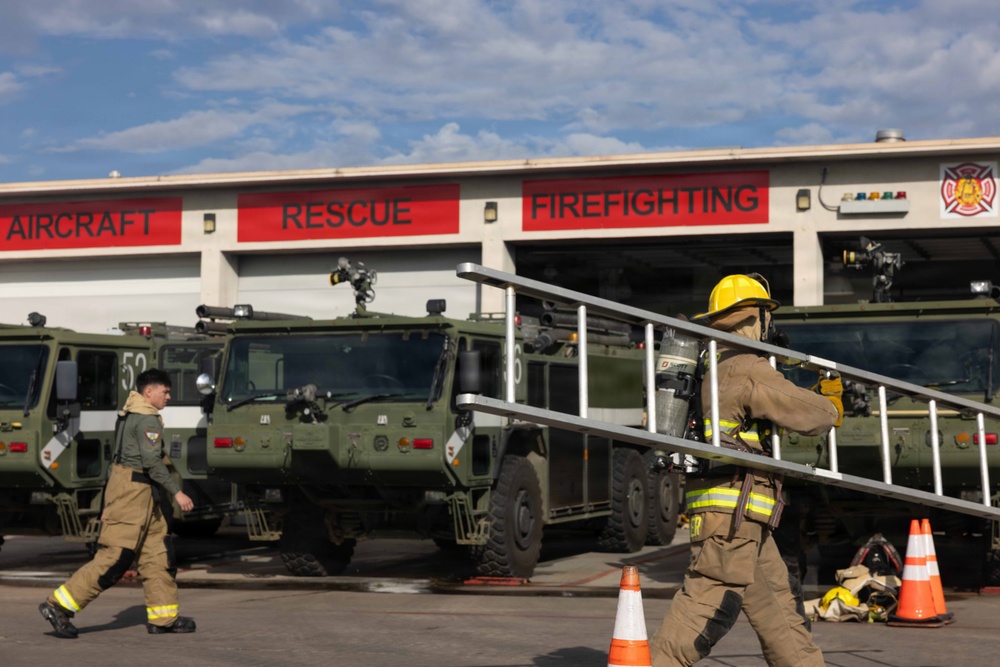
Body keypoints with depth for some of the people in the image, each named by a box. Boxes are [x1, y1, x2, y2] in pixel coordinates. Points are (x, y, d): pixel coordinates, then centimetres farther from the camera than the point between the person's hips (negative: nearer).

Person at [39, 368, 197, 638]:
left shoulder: (129, 414, 18)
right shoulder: (147, 419, -12)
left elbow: (120, 457, 20)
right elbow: (152, 461, -21)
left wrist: (110, 504, 22)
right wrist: (177, 492, -18)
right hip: (134, 491, -11)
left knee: (158, 555, 10)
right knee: (114, 557, -10)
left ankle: (163, 617, 12)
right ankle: (58, 605, -8)